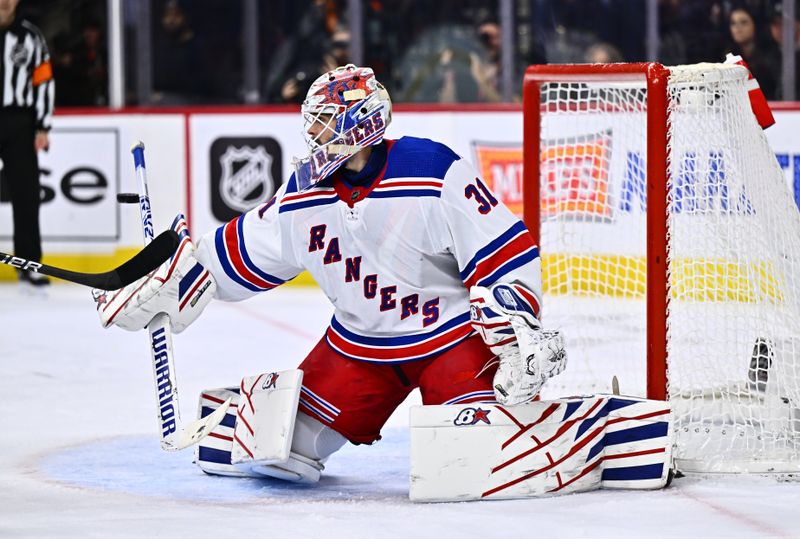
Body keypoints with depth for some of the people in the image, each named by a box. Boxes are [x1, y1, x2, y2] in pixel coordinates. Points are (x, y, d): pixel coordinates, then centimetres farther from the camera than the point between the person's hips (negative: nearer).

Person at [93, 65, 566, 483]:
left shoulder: (435, 175, -21)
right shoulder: (305, 195, -3)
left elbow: (506, 259, -20)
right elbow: (238, 252, 10)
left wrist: (517, 338, -26)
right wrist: (165, 287, 9)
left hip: (451, 332, -5)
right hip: (359, 342, 5)